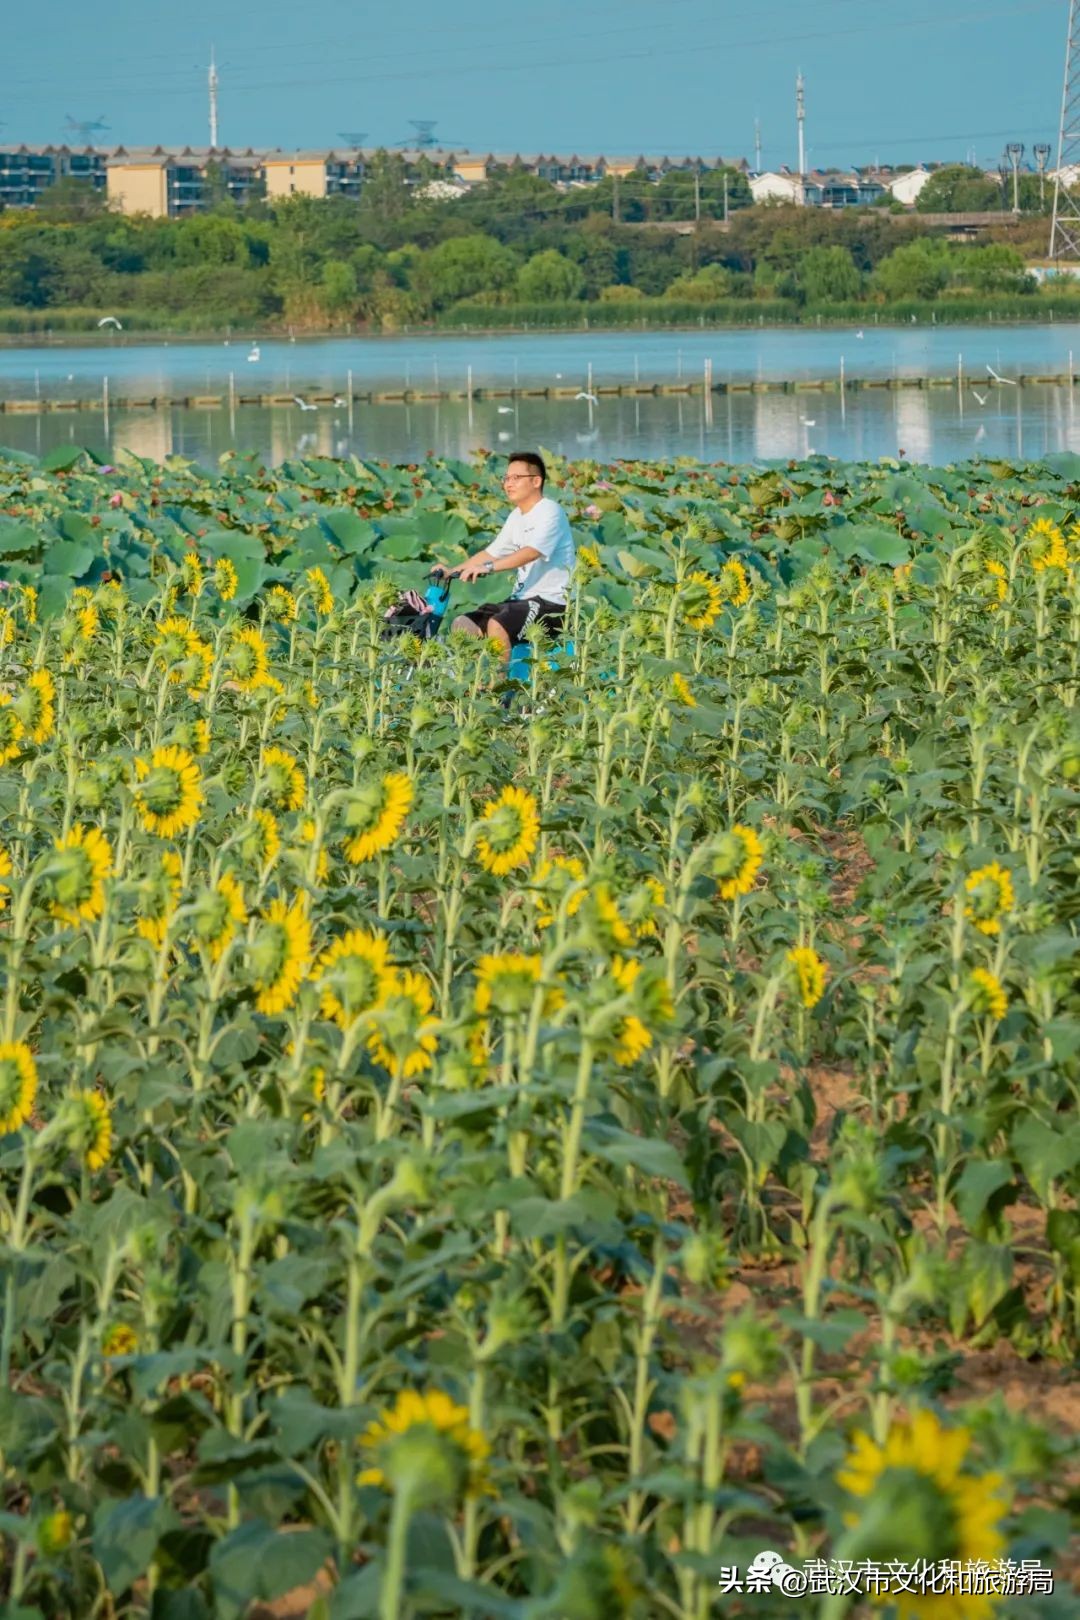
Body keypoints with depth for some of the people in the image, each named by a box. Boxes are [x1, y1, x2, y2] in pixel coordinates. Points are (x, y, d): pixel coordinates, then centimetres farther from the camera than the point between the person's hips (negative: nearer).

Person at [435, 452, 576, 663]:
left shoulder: (550, 512, -12)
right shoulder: (517, 517, 16)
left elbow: (532, 551, -28)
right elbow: (492, 552, 19)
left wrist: (488, 567, -39)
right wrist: (451, 571, 8)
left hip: (551, 600, -9)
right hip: (523, 598, 9)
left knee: (497, 625, -32)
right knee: (463, 624, -3)